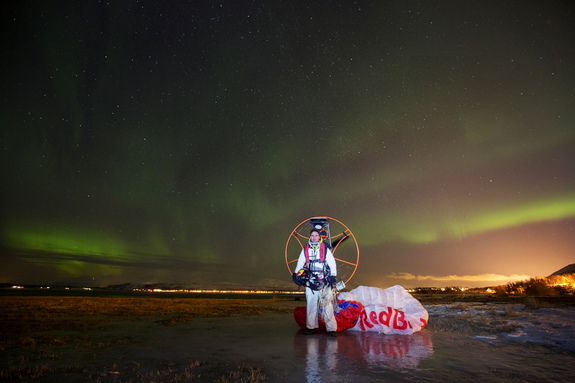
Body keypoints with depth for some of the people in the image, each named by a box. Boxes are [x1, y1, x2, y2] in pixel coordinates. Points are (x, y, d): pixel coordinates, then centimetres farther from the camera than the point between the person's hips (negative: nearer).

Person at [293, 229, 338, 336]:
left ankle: (332, 328, -3)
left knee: (327, 305, -7)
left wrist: (333, 277, -5)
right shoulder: (305, 250, 10)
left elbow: (332, 263, 1)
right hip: (309, 282, 3)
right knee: (310, 305, 7)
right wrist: (296, 274, 11)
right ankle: (311, 327, 18)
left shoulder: (325, 249, 1)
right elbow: (300, 263, 17)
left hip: (324, 282, -3)